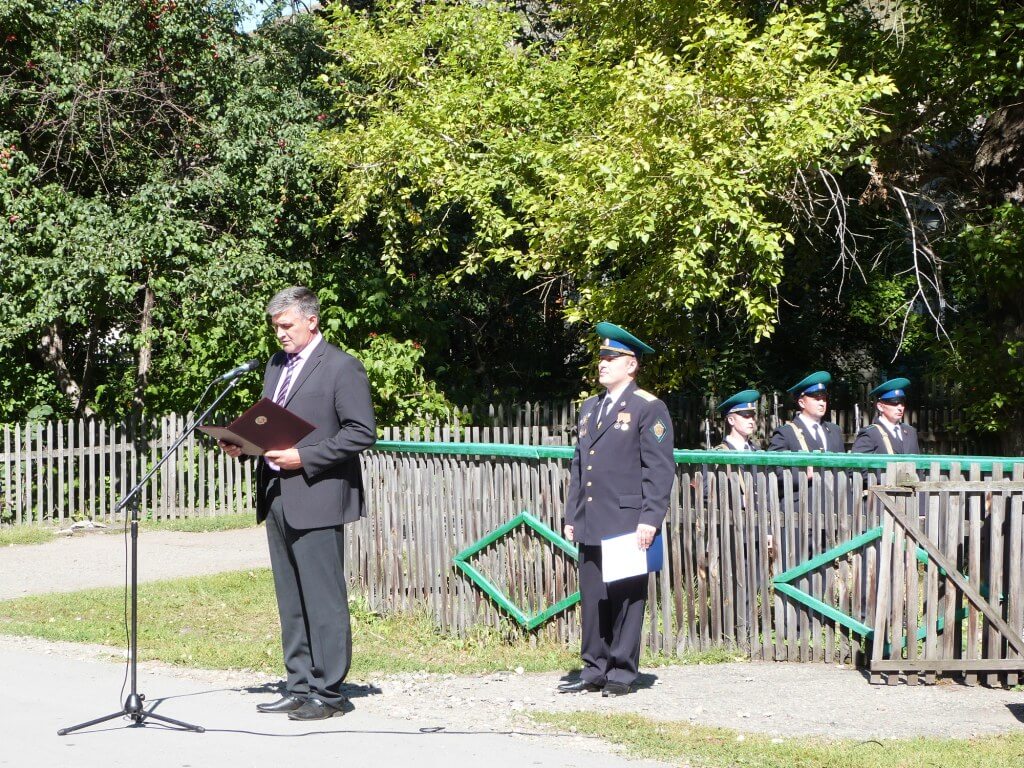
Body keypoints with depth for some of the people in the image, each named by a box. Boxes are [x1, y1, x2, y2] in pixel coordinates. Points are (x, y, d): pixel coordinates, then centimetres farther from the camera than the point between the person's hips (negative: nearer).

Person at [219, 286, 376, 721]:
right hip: (277, 497, 8)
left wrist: (304, 458, -17)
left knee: (323, 600, -5)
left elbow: (362, 433, -12)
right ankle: (299, 687, 18)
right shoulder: (276, 365, 18)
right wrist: (243, 443, 3)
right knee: (291, 601, 12)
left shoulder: (341, 368, -7)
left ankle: (328, 693, 0)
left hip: (316, 499, -8)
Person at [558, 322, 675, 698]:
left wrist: (650, 519, -16)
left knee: (626, 599, -2)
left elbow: (660, 469, -8)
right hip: (591, 525, 7)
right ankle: (594, 670, 13)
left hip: (628, 524, -7)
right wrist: (572, 517, 16)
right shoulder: (590, 408, 19)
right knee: (592, 599, 7)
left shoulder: (648, 408, -3)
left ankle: (622, 673, 4)